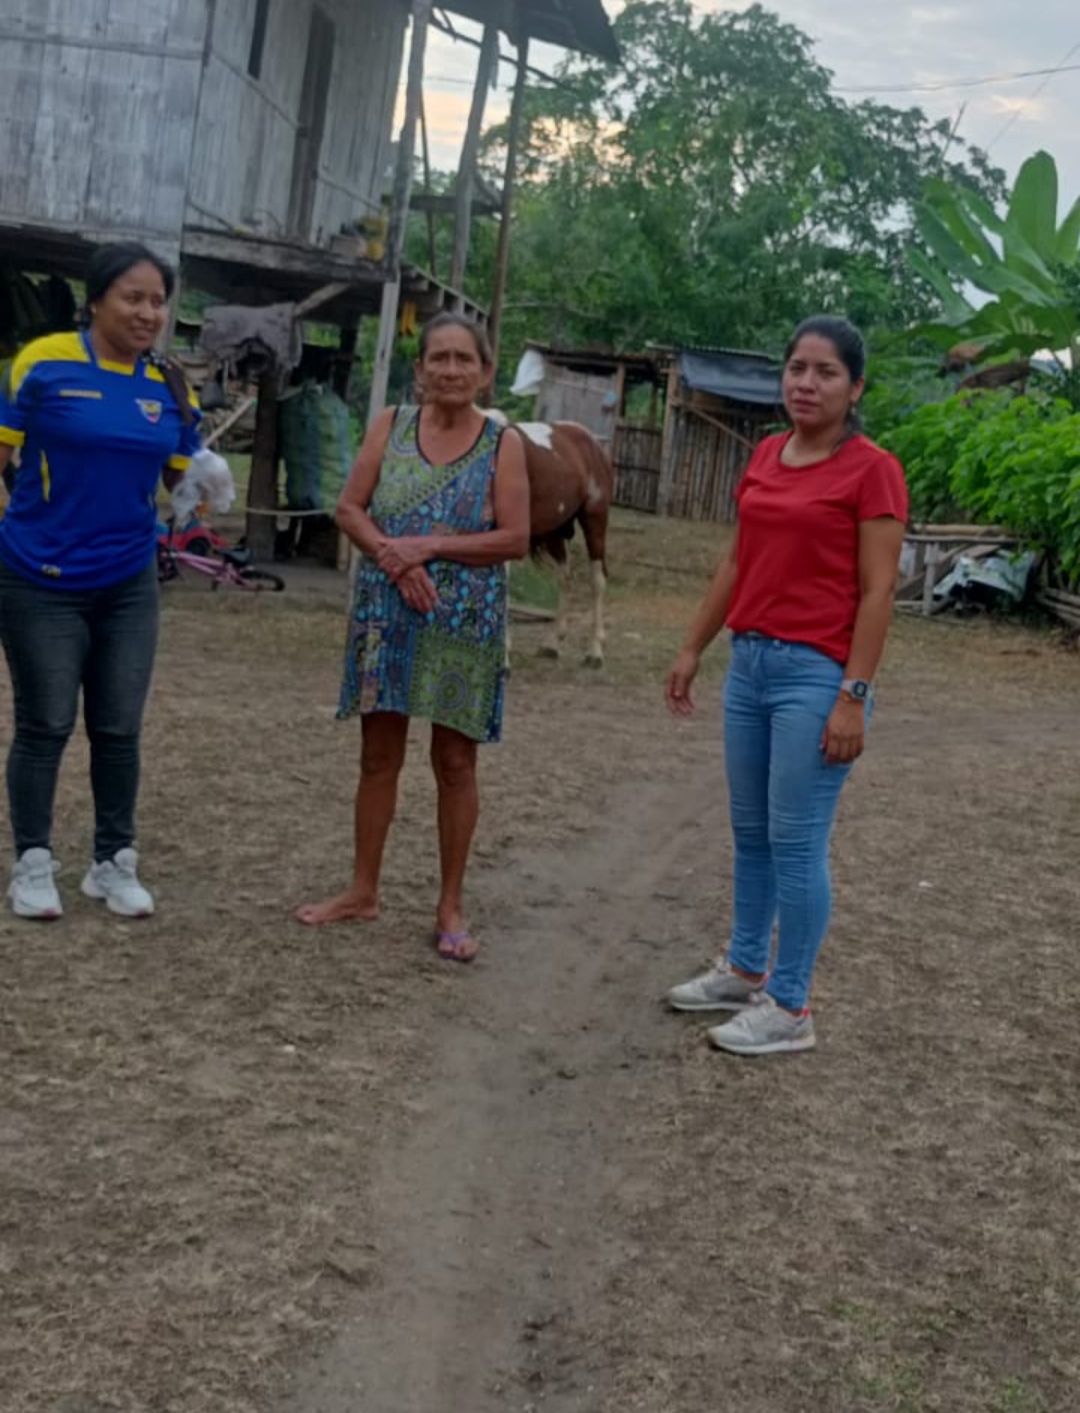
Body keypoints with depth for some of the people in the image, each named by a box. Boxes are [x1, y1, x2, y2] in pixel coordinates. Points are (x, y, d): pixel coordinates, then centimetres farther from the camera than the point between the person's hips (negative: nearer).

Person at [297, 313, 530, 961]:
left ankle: (451, 905, 17)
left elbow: (516, 538, -10)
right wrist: (394, 558, -16)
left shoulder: (503, 443, -3)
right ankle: (364, 890, 23)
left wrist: (427, 547, -17)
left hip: (464, 625, -2)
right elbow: (350, 509, 1)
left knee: (455, 762, 5)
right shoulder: (391, 425, 4)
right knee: (379, 755, 10)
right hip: (387, 615, 2)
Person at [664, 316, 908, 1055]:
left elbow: (878, 592, -13)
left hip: (817, 674, -7)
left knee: (797, 841, -2)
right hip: (750, 663, 7)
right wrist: (693, 649, 16)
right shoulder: (766, 456, 10)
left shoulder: (872, 469, -10)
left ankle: (790, 1007, 9)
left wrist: (854, 696, -18)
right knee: (751, 832, 16)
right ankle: (745, 969, 30)